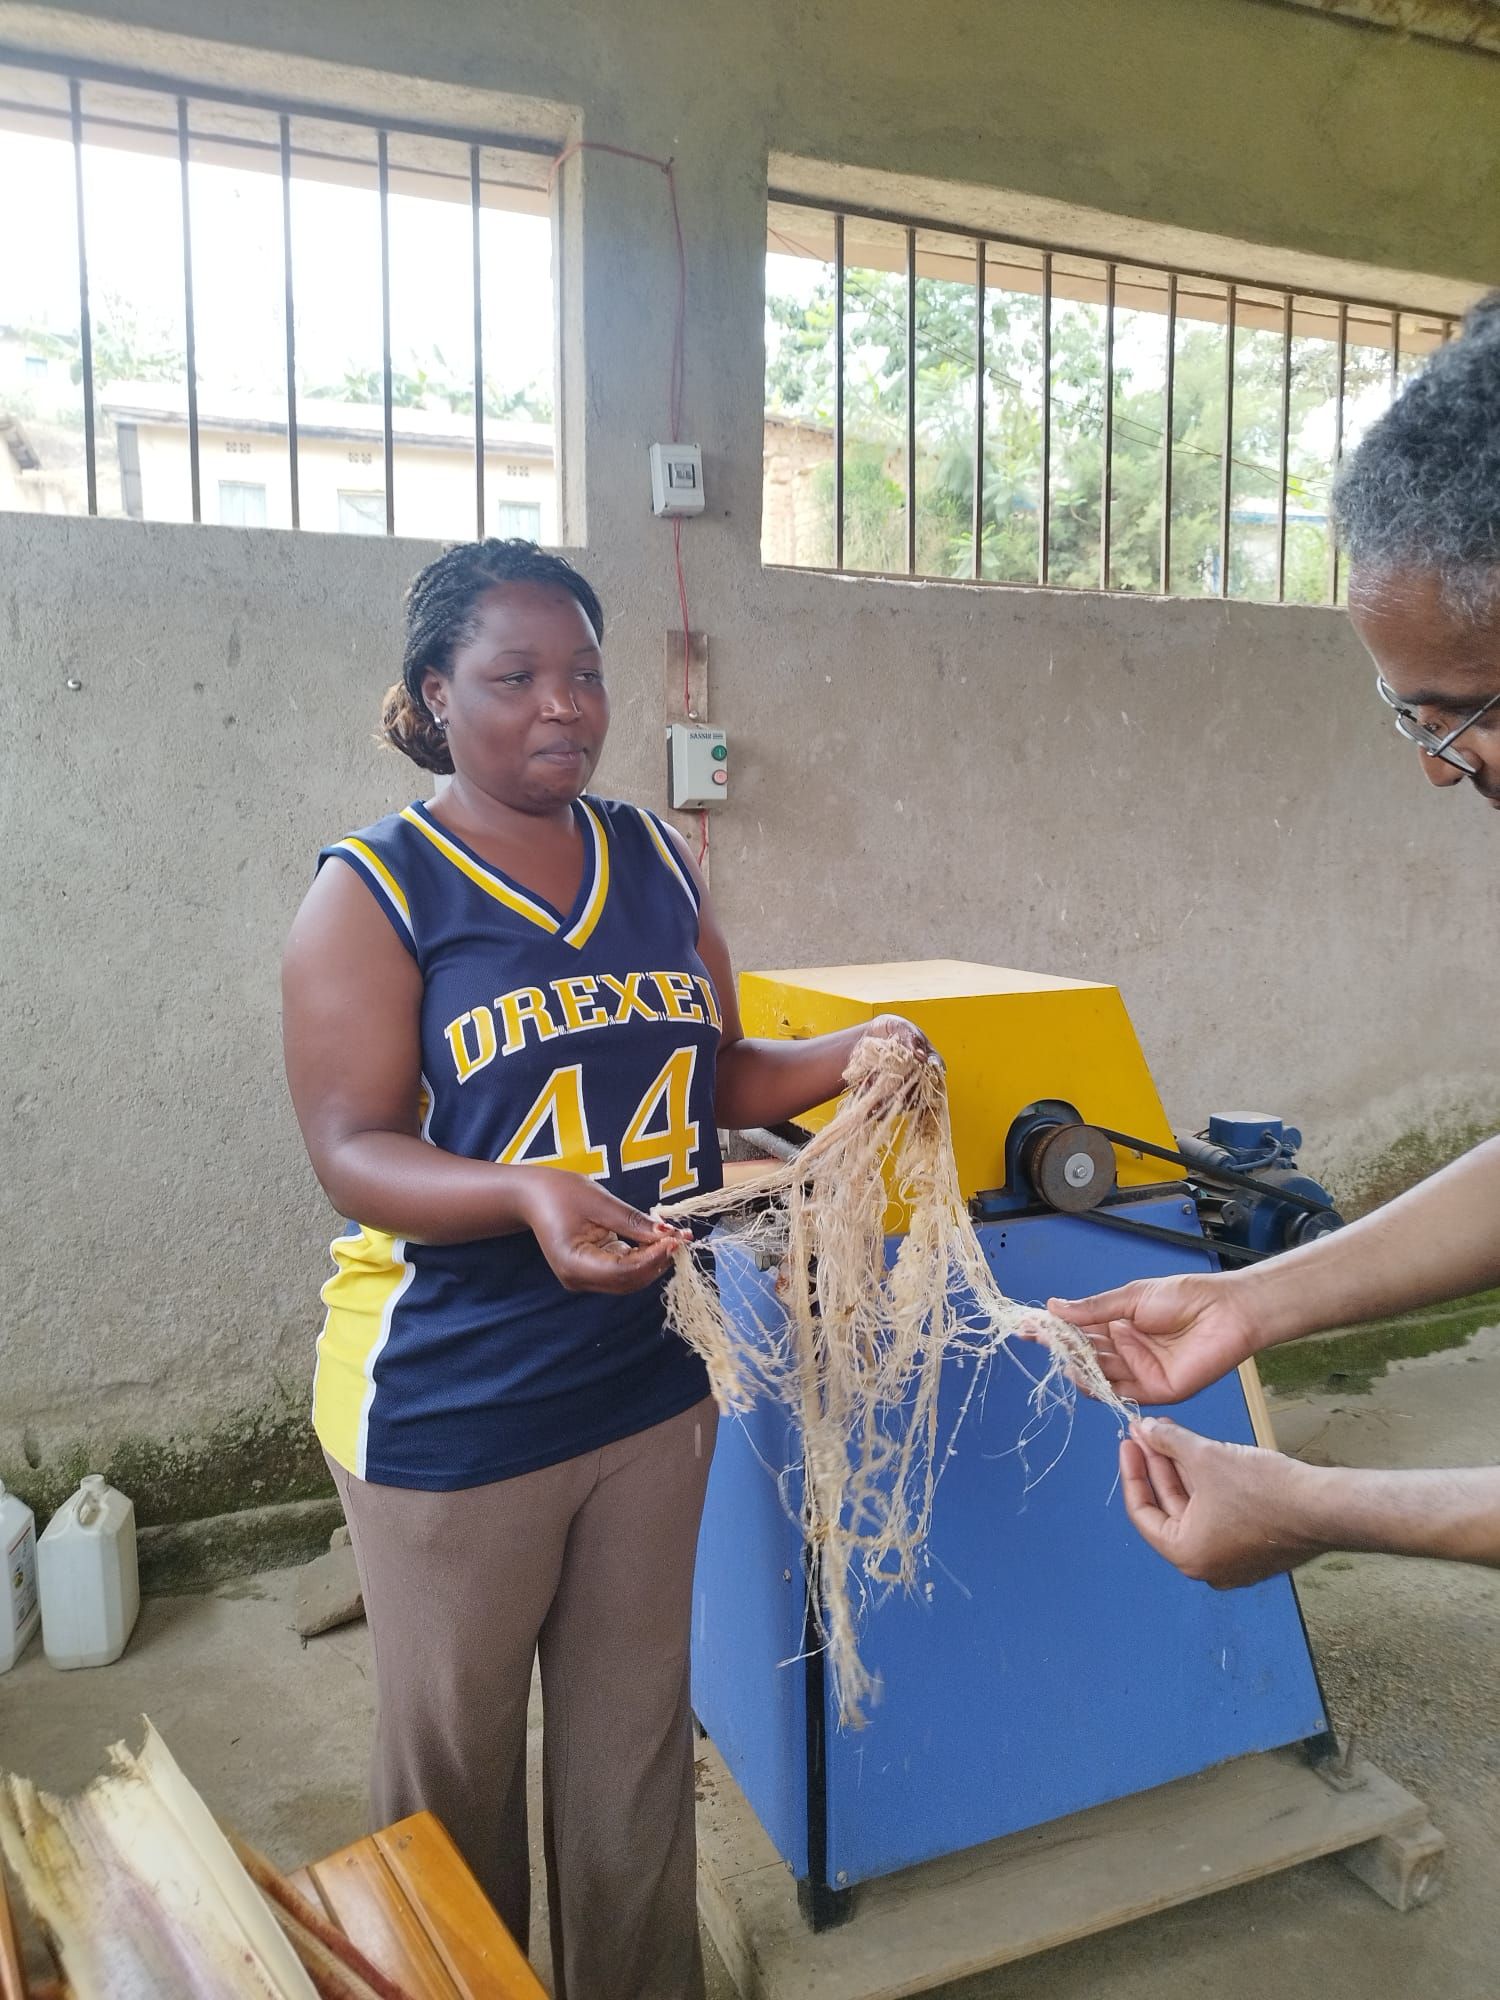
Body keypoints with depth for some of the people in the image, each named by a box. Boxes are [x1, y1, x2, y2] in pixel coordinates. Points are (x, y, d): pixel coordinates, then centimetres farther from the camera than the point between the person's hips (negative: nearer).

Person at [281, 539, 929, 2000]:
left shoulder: (657, 863, 5)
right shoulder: (374, 891, -10)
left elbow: (719, 1076, 10)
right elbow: (353, 1150, -16)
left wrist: (850, 1059, -8)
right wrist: (527, 1194, -34)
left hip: (652, 1380, 4)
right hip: (451, 1403, -4)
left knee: (637, 1741, 21)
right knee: (455, 1764, 16)